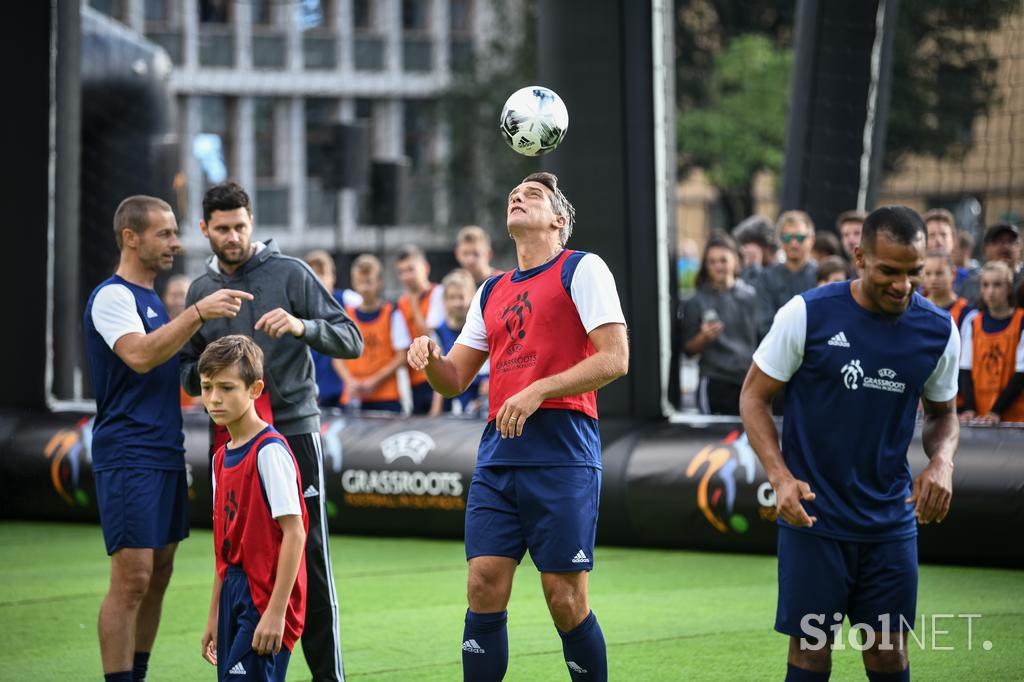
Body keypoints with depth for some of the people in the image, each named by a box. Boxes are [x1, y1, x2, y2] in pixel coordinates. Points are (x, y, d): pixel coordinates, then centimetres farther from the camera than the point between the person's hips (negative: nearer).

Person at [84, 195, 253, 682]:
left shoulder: (152, 299, 18)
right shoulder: (112, 296, -10)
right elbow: (140, 355, -28)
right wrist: (198, 313, -33)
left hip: (165, 453, 9)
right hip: (128, 456, -9)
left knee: (159, 572, 9)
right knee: (132, 578, -11)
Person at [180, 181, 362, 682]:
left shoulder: (289, 273, -2)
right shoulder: (200, 290, 12)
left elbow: (352, 341, -6)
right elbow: (188, 370, 20)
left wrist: (302, 326, -24)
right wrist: (210, 373, -3)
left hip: (293, 430, -4)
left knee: (308, 559, -6)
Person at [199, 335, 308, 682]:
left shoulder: (269, 451, -13)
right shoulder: (222, 458, 13)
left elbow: (294, 533, -16)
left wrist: (276, 611, -19)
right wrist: (214, 618, 19)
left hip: (266, 599, -9)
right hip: (234, 596, 9)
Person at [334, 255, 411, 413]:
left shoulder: (392, 314, 2)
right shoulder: (347, 316, 10)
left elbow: (402, 356, -1)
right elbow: (338, 357, 10)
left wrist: (375, 381, -9)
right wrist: (350, 381, -8)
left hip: (386, 396, -3)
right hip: (354, 396, 3)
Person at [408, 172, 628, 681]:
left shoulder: (581, 269, 2)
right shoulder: (491, 291, 21)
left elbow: (615, 358, -8)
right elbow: (454, 380, 23)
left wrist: (537, 392, -15)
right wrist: (429, 356, 0)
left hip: (562, 452, -6)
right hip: (497, 453, 6)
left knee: (565, 598, -6)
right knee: (484, 587, -2)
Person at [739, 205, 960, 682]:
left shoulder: (939, 331, -1)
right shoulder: (807, 314, -11)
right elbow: (754, 395, -2)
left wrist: (941, 461, -9)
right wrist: (781, 477, -15)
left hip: (891, 522, 3)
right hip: (812, 517, -3)